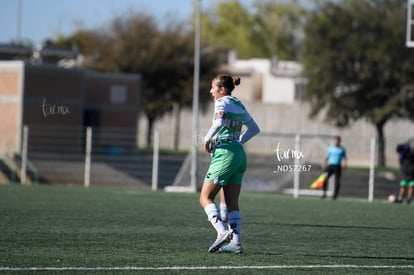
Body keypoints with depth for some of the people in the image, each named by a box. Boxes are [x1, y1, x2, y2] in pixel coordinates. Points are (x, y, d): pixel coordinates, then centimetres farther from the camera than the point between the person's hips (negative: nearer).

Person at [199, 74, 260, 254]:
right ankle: (236, 242, -2)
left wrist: (207, 139, -12)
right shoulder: (239, 105, 18)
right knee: (231, 203, 6)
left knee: (205, 198, -6)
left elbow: (219, 123, -25)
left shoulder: (222, 102, -6)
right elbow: (254, 129, 25)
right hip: (239, 154, 8)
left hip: (224, 153, -8)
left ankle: (222, 232, -23)